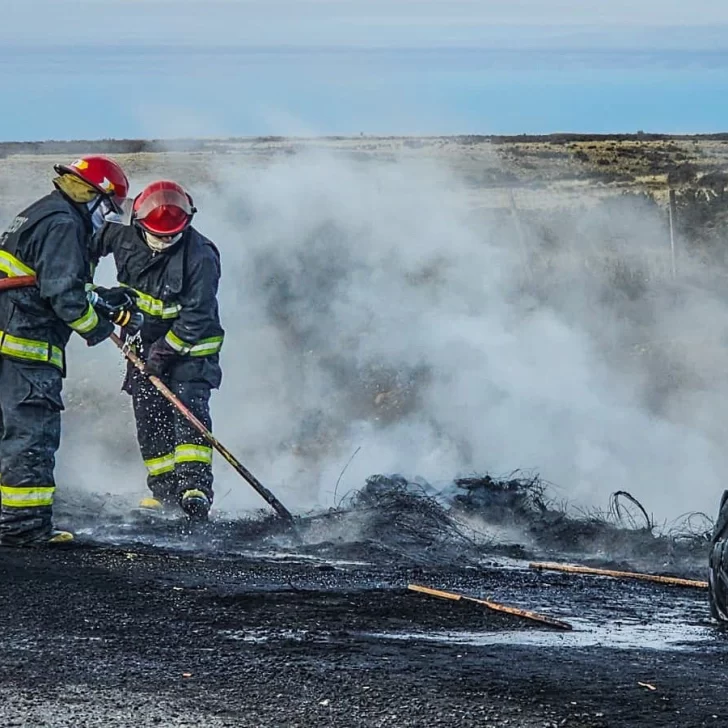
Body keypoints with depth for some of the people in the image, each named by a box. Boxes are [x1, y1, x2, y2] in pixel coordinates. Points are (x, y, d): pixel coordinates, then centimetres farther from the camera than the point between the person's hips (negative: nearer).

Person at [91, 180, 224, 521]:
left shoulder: (200, 256, -24)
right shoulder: (124, 237, -10)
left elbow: (196, 316, -23)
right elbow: (94, 240, 13)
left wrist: (166, 349, -24)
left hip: (190, 345, -6)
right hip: (146, 343, 6)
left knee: (189, 408, -19)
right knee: (149, 416, 5)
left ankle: (195, 484, -26)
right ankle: (165, 490, 13)